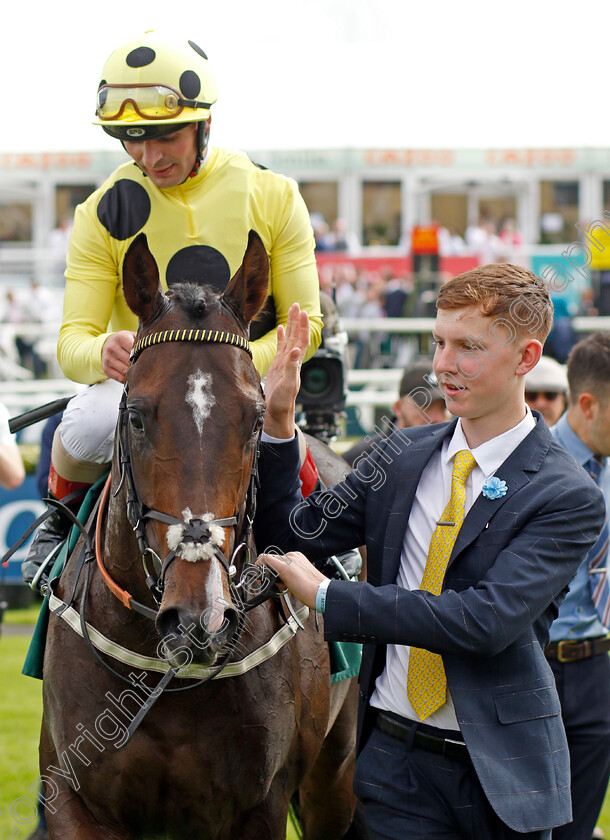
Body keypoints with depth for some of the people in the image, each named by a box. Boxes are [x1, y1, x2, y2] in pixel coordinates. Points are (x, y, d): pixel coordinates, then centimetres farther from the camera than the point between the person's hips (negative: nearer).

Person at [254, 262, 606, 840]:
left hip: (500, 770, -3)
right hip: (394, 760, 3)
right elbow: (289, 537, 8)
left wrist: (327, 597, -22)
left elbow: (488, 620, -22)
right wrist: (277, 419, -6)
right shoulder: (404, 455, 7)